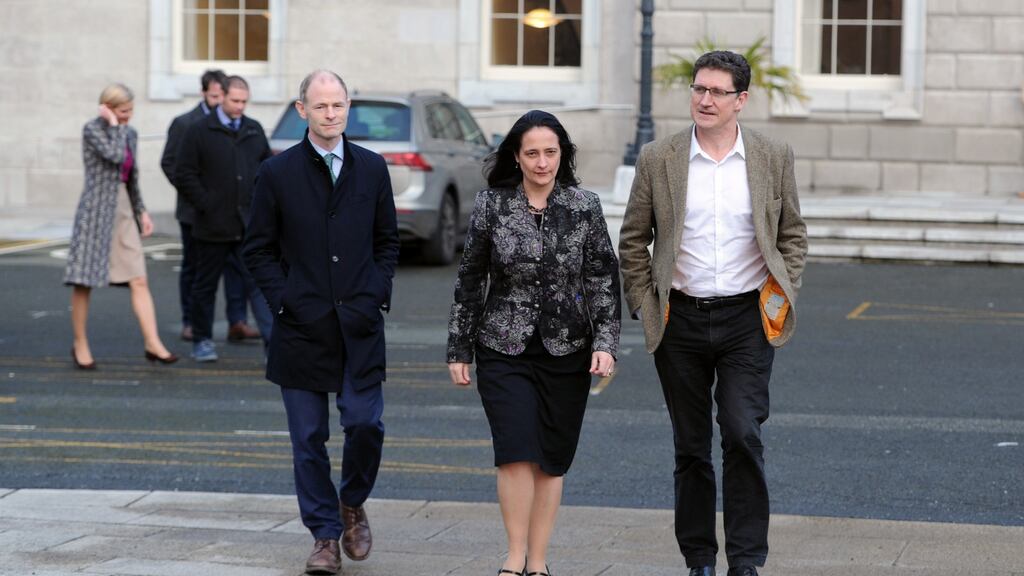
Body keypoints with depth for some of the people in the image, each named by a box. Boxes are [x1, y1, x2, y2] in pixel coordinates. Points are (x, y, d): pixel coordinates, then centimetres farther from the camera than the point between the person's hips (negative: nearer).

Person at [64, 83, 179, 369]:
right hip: (96, 210, -6)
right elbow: (115, 155, -25)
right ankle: (80, 344, 13)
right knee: (84, 283, 1)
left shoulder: (129, 133, 12)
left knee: (139, 281, -3)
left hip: (124, 211, 6)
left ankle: (152, 343, -6)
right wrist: (114, 125, -15)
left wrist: (142, 211, 16)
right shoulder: (92, 129, -8)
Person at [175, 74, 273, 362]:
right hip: (213, 225, -2)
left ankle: (273, 341, -13)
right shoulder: (199, 131, -3)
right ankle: (201, 340, 21)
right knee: (206, 285, 9)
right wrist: (205, 205, -10)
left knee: (259, 282, -7)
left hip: (249, 225, 2)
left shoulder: (255, 130, 10)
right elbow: (185, 174, -5)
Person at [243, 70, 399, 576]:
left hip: (360, 324, 1)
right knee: (308, 439, 2)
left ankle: (352, 504, 20)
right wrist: (284, 300, -6)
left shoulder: (372, 168, 7)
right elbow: (259, 249, 4)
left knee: (365, 424, -7)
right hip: (302, 325, -1)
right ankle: (324, 535, 12)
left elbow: (387, 240, 15)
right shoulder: (277, 173, 1)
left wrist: (377, 293, 2)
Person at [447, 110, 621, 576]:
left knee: (552, 460, 5)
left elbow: (603, 279, 2)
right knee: (517, 451, -14)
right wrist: (459, 349, 6)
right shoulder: (491, 205, 0)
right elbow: (469, 280, 6)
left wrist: (605, 342, -9)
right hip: (504, 350, -1)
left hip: (566, 351, 1)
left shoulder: (584, 207, 1)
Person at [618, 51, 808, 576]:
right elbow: (632, 241, 8)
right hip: (680, 321, 1)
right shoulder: (657, 159, 1)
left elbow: (793, 234, 11)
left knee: (743, 435, -13)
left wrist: (782, 297, 1)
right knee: (691, 448, 8)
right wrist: (643, 307, 1)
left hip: (747, 320, -1)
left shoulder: (774, 158, 2)